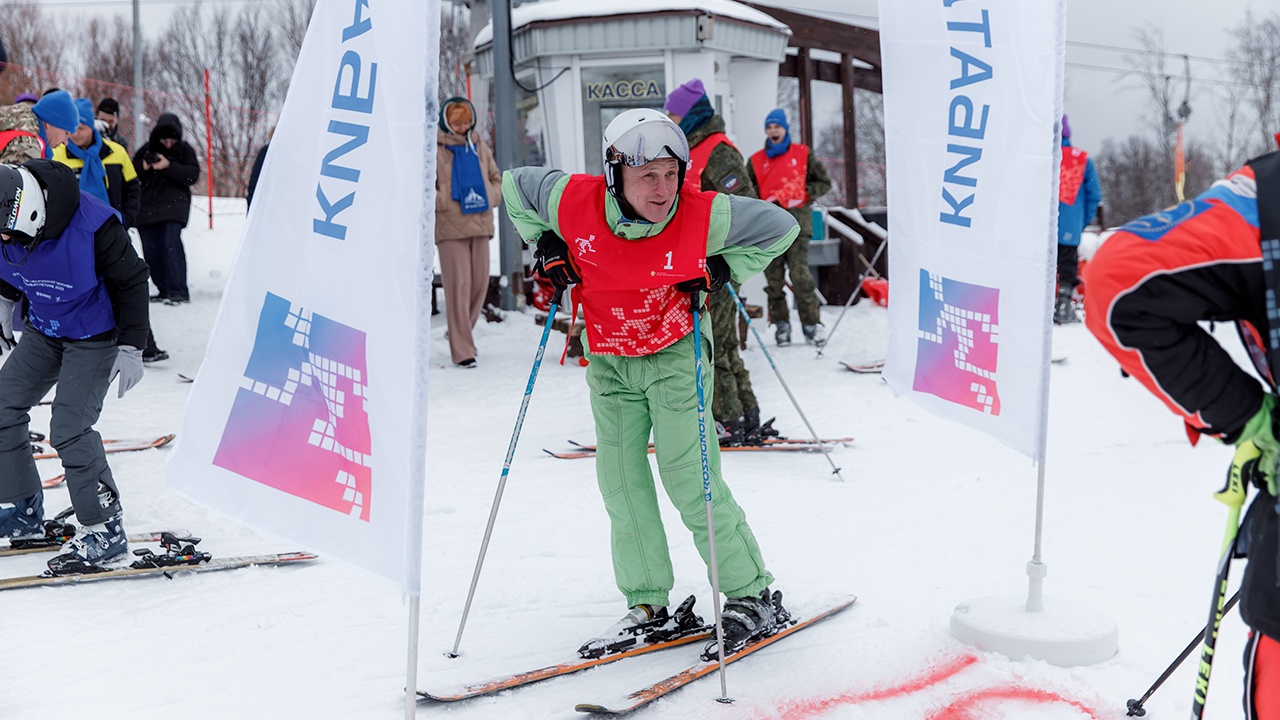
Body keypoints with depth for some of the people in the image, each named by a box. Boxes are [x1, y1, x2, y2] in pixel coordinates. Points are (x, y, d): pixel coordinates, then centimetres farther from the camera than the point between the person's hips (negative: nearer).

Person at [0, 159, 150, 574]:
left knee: (69, 426, -17)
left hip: (95, 338, -7)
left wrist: (131, 348, -17)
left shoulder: (92, 225, -30)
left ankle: (104, 529, -7)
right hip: (43, 333, 7)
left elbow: (131, 281, -18)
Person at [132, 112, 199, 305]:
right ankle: (164, 290, 11)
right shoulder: (147, 149, 11)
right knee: (151, 250, 2)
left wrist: (169, 166, -19)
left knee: (171, 243, -19)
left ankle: (178, 291, -18)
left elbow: (192, 175, -8)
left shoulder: (185, 150, 5)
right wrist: (144, 168, -10)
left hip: (173, 205, -4)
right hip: (147, 207, 4)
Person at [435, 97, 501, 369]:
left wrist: (490, 198, 4)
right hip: (450, 227, -6)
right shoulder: (434, 149, -5)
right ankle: (462, 351, -4)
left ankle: (460, 333, 30)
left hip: (479, 223, 6)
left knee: (480, 282, 8)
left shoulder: (479, 147, 12)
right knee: (458, 285, -8)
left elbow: (496, 177, 21)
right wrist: (446, 203, -14)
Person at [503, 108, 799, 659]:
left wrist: (721, 271, -15)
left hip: (675, 355, -4)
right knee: (620, 482, 6)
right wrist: (546, 247, -3)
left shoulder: (703, 215, -22)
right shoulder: (574, 202, -18)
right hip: (609, 362, 4)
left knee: (690, 481, -8)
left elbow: (780, 226, -7)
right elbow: (515, 184, 3)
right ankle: (647, 603, 18)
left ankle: (753, 595, 5)